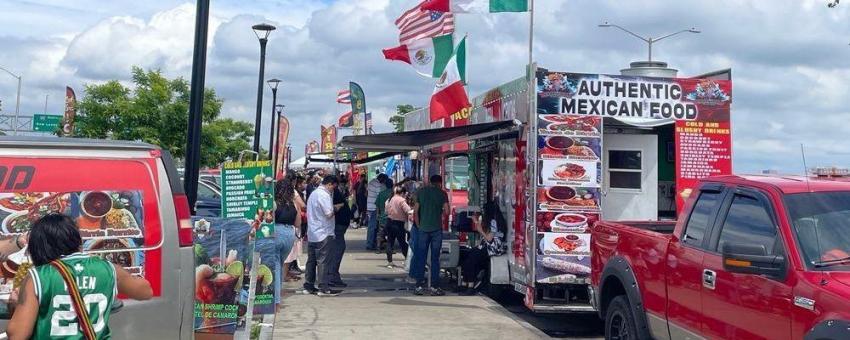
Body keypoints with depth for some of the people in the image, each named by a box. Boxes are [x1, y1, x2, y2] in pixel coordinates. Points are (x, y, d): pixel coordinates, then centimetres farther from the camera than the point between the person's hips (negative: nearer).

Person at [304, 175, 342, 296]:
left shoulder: (313, 193, 16)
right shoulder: (324, 195, -15)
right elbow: (329, 213, -21)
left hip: (312, 233, 9)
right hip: (323, 233, -9)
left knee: (311, 260, 12)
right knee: (323, 261, -6)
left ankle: (309, 286, 17)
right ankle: (324, 288, -5)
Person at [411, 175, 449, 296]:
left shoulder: (421, 191, 7)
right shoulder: (442, 193, 1)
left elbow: (415, 211, 4)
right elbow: (447, 211, -4)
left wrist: (418, 226, 11)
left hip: (423, 229, 2)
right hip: (436, 229, -1)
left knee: (421, 258, 6)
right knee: (435, 258, 4)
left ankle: (419, 286, 6)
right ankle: (434, 287, 5)